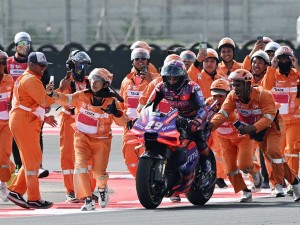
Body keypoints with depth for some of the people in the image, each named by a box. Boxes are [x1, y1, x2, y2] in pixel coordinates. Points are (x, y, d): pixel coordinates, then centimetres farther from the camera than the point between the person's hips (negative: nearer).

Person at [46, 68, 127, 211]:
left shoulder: (111, 102, -7)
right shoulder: (82, 96, -7)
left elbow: (123, 122, -8)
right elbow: (66, 100, -20)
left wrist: (116, 112, -29)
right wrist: (53, 94, -40)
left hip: (102, 141, 0)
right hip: (83, 138, 0)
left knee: (99, 173, -3)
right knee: (80, 167, -19)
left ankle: (102, 188, 35)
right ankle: (88, 200, -13)